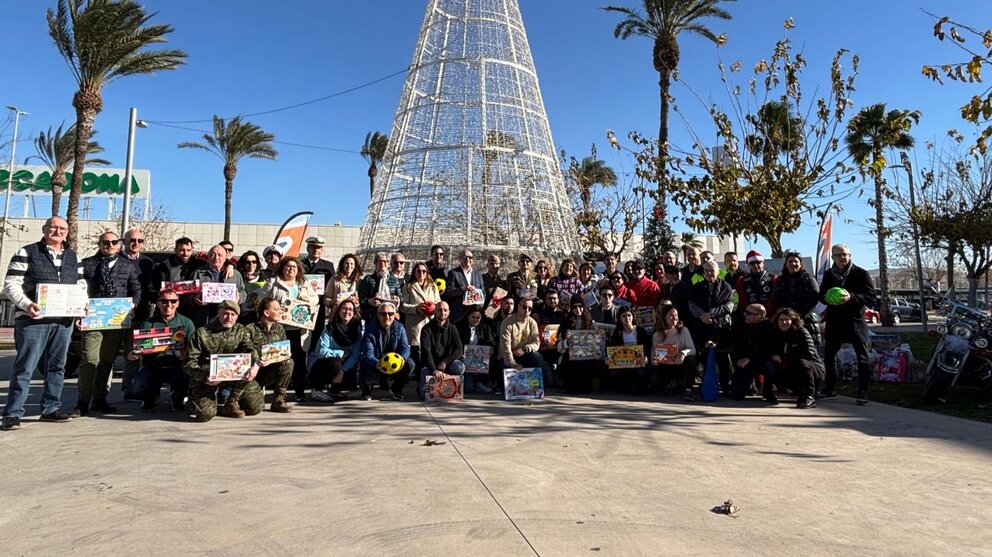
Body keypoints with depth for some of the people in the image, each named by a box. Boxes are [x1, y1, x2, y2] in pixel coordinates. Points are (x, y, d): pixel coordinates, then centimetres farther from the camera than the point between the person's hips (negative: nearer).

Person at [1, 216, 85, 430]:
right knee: (25, 367, -4)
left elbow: (81, 285, 21)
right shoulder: (27, 253, 1)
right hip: (33, 319, -5)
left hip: (64, 320, 5)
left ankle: (51, 408, 20)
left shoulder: (73, 257, 16)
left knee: (56, 366, 10)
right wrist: (26, 304, -19)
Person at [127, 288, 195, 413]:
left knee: (188, 381, -30)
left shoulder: (186, 323, 8)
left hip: (177, 366, -1)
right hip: (152, 366, 1)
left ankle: (177, 398, 10)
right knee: (137, 389, -25)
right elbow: (135, 348, 4)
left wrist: (188, 354, -23)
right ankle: (150, 398, 17)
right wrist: (132, 355, -20)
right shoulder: (147, 324, 9)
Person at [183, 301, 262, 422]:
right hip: (206, 378, -2)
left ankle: (231, 403, 4)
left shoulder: (241, 330, 4)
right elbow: (189, 362, -9)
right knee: (205, 414, -21)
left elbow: (251, 348, -11)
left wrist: (255, 365, -35)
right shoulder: (202, 333, -7)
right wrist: (204, 377, -28)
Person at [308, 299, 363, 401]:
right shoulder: (330, 328, -16)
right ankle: (316, 389, -10)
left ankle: (335, 391, -1)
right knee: (335, 362, -31)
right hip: (319, 364, -4)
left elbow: (356, 354, -15)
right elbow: (321, 351, -24)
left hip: (342, 363, 4)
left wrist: (342, 370, -26)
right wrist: (341, 353, -26)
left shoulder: (356, 328, -8)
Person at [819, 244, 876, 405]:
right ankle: (830, 389, 22)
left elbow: (872, 298, -9)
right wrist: (827, 298, -10)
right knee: (829, 355, 9)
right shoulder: (828, 274, 8)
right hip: (834, 322, 4)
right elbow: (821, 295, 14)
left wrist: (852, 297, -25)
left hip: (856, 321, -4)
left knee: (863, 358, -1)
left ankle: (863, 393, 7)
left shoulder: (861, 274, -5)